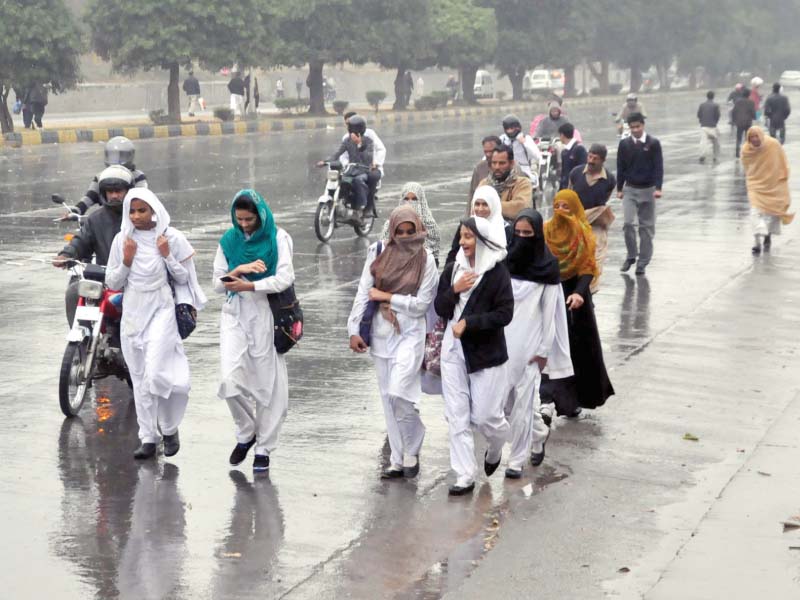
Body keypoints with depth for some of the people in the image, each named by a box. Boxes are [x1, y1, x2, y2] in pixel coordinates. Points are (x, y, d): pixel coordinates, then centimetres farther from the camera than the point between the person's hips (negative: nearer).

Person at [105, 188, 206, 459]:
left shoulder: (171, 237, -5)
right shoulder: (122, 239, 1)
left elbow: (183, 278, 1)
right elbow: (112, 284, 5)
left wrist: (167, 256, -13)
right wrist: (126, 262, -10)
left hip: (161, 310, -3)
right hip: (132, 312, 3)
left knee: (155, 373, -14)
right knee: (140, 379, 6)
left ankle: (170, 429, 7)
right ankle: (148, 438, 12)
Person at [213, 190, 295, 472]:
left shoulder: (278, 239, -3)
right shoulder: (228, 241, 8)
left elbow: (285, 278, -11)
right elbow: (218, 283, 6)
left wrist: (249, 285, -19)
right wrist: (239, 270, -13)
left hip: (266, 316, -2)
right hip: (235, 315, 2)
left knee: (268, 383, 1)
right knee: (230, 378, -13)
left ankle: (264, 447, 15)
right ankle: (245, 434, 11)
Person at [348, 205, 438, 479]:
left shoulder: (425, 260, -5)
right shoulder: (378, 253, 1)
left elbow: (421, 304, -7)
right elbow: (363, 292, 0)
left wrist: (386, 297, -9)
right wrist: (354, 330, -5)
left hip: (409, 334, -4)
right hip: (381, 333, 4)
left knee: (398, 392, -17)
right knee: (388, 398, 7)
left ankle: (412, 451, 4)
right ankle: (398, 459, 16)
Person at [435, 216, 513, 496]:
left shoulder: (497, 273, -10)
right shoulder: (453, 269, 6)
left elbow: (504, 314, -13)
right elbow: (439, 308, 6)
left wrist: (469, 323, -18)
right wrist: (454, 290, -12)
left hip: (486, 352, -5)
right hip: (454, 350, 5)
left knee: (485, 415, 0)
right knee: (457, 417, 2)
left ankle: (495, 449, 35)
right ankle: (465, 475, 9)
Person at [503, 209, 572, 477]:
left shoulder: (547, 267, -5)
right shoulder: (504, 261, 4)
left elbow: (549, 312, -4)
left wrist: (544, 350, -5)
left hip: (529, 343, -4)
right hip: (502, 339, 4)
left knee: (522, 399, -2)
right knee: (505, 397, 9)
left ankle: (517, 460, 8)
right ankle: (539, 432, 36)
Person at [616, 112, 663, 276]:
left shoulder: (653, 143, -3)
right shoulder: (624, 144, 2)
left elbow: (658, 166, -5)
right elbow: (620, 167, 7)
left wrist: (658, 187, -15)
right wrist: (619, 188, 4)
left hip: (647, 189, -1)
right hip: (630, 189, 1)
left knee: (647, 226, 3)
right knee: (628, 223, -13)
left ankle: (642, 262, 10)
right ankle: (631, 255, 5)